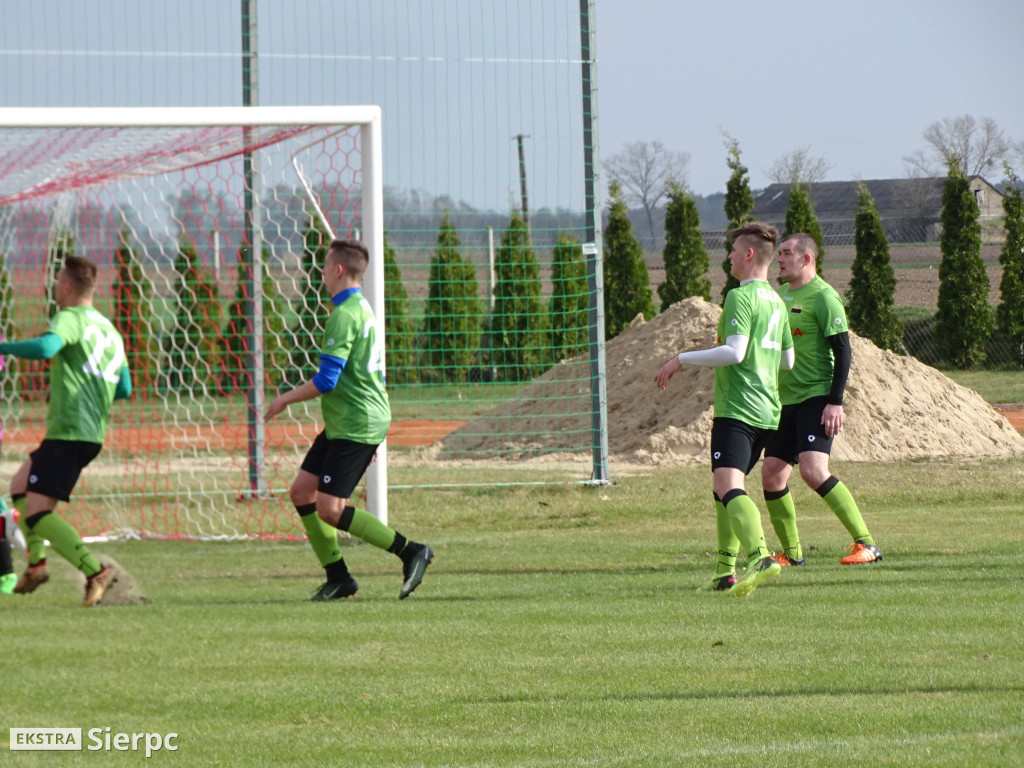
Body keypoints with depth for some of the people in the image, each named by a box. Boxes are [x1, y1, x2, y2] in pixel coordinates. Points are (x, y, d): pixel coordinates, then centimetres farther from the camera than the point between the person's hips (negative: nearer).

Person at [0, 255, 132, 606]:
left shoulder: (70, 319, -8)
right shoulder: (110, 330, 17)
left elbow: (45, 347, -29)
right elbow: (124, 389, 20)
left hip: (68, 433, -9)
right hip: (92, 434, 9)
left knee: (36, 513, -12)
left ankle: (95, 571, -23)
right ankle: (35, 563, 15)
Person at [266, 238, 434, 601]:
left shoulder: (345, 316, -17)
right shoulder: (363, 309, 16)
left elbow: (326, 380, -23)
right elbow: (373, 373, 23)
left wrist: (284, 400, -8)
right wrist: (372, 436, 27)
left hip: (355, 427, -10)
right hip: (342, 425, 10)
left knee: (330, 509, -12)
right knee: (301, 491, 9)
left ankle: (410, 552, -8)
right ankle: (337, 577, 11)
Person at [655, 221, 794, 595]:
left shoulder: (741, 298, -10)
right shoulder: (776, 302, 17)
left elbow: (735, 352, -20)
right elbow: (788, 360, 24)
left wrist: (682, 360, -13)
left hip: (737, 408, -9)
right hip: (767, 410, 9)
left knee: (729, 486, -21)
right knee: (725, 488, 19)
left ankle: (760, 557, -41)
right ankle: (726, 572, 18)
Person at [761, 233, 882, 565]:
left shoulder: (823, 297, -11)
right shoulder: (781, 295, 16)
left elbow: (842, 351, -14)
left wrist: (835, 402, -21)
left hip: (816, 398, -9)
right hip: (784, 401, 9)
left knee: (813, 470, -22)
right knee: (771, 475, 3)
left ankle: (866, 544, -17)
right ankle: (792, 553, 17)